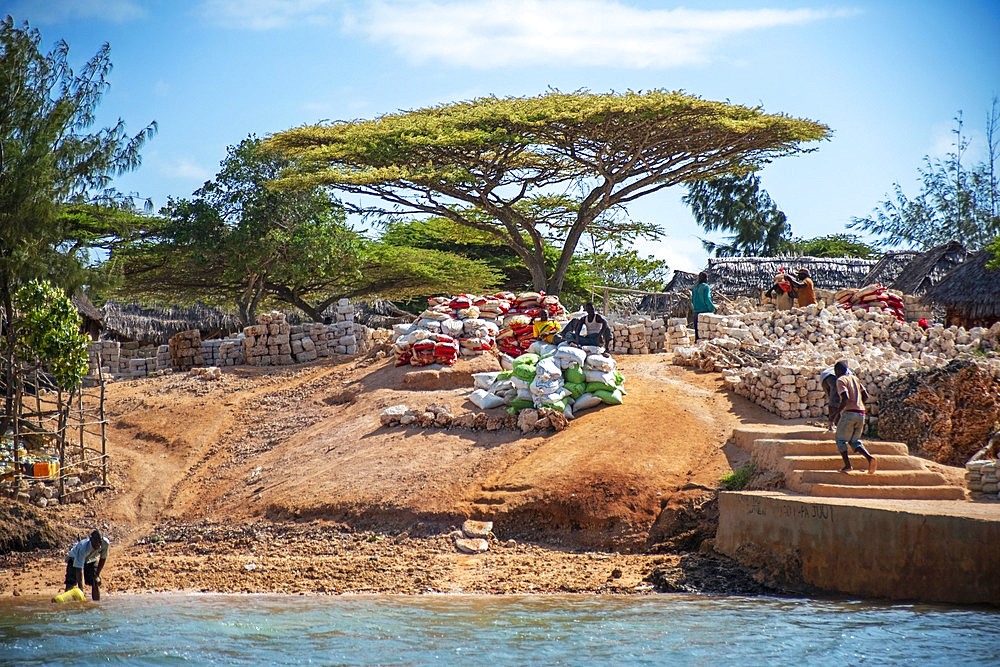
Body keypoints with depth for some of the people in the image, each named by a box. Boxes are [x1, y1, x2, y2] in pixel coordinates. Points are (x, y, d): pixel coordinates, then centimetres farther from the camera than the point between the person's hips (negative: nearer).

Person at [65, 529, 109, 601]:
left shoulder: (105, 543, -31)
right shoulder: (83, 548, -44)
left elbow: (103, 558, -10)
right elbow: (79, 569, -46)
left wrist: (97, 574, -10)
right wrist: (81, 590, -51)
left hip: (91, 560, 4)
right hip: (75, 559, -4)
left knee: (96, 583, -6)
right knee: (70, 584, -16)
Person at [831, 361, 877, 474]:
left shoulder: (841, 380, -5)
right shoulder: (855, 378, 17)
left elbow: (845, 398, -19)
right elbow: (866, 396, 17)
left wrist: (837, 412, -10)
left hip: (849, 413, -7)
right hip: (861, 413, 7)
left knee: (840, 439, 8)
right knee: (854, 441, 14)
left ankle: (847, 465, -3)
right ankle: (870, 458, -9)